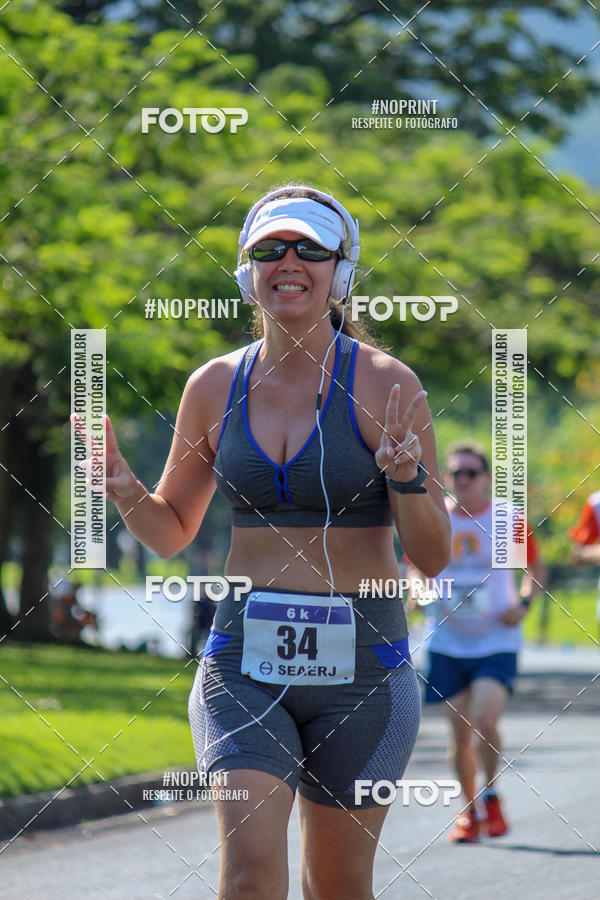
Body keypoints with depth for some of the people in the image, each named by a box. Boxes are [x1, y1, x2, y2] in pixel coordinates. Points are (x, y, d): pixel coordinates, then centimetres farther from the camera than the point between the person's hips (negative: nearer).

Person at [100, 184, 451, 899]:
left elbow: (434, 557, -3)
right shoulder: (216, 386, 5)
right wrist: (122, 486, -4)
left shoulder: (384, 385, -4)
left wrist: (407, 477, -22)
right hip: (245, 656, 1)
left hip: (360, 662, -1)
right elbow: (171, 531, 17)